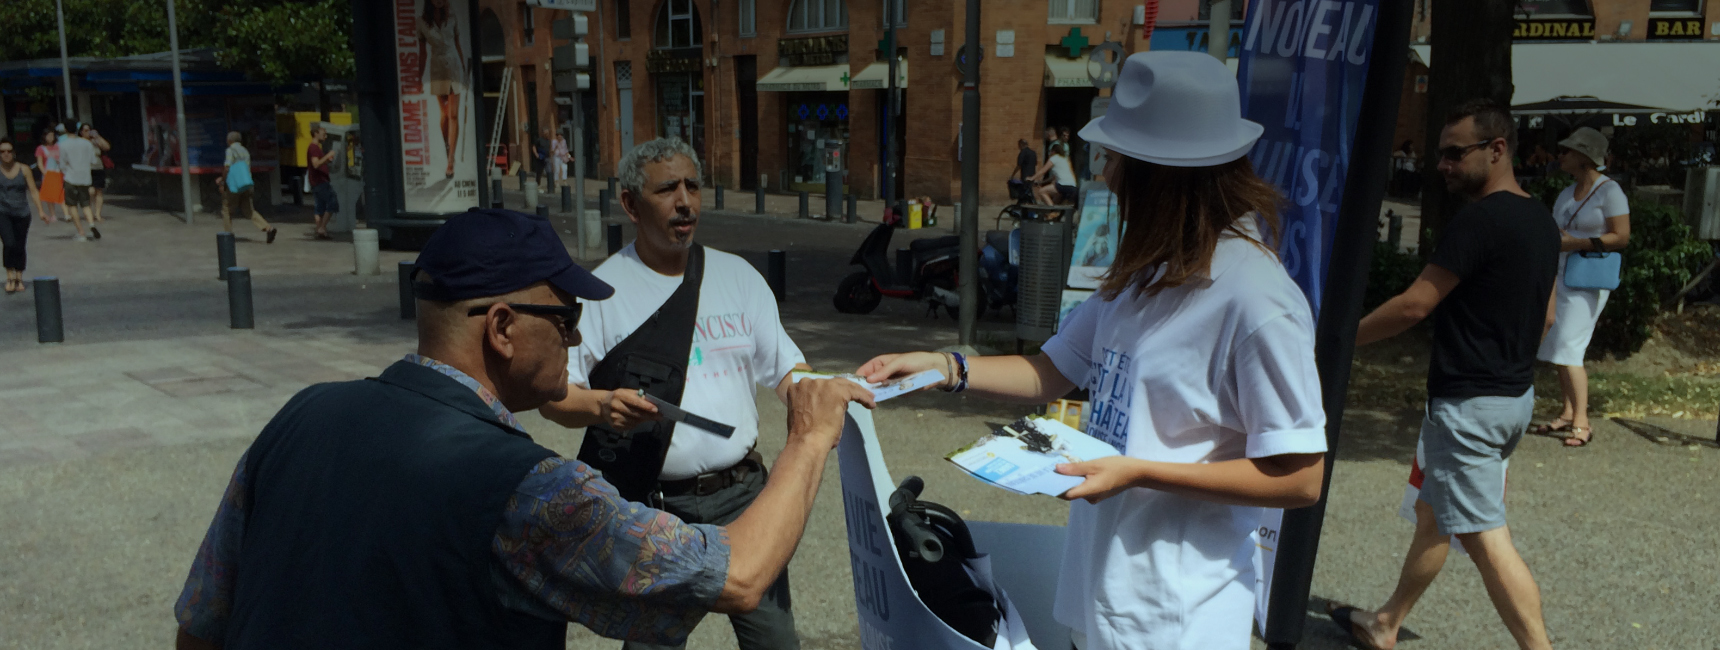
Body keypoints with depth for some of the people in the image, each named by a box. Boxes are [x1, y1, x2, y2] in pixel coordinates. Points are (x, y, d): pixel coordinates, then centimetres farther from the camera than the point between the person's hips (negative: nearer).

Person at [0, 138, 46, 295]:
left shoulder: (24, 170, 0)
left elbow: (33, 191, -1)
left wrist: (41, 211, -9)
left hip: (22, 214, 1)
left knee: (20, 247, 9)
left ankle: (19, 279, 23)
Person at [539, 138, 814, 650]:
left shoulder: (737, 275, 8)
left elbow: (786, 368, 8)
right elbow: (553, 395, -6)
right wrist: (602, 406, -27)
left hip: (743, 492, 3)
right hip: (654, 507, -3)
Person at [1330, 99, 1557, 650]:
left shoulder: (1479, 220, -20)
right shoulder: (1542, 221, 10)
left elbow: (1415, 304, -20)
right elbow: (1545, 316, 17)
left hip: (1468, 402, -10)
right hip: (1516, 394, 10)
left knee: (1484, 536, -7)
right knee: (1433, 513, 19)